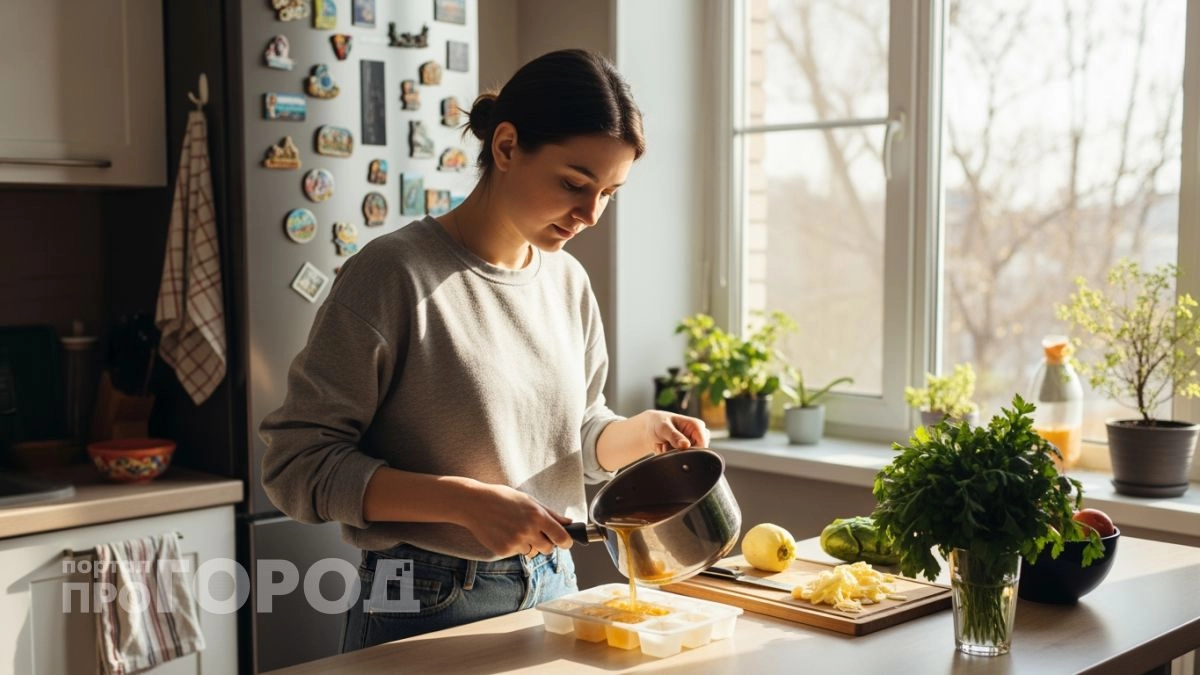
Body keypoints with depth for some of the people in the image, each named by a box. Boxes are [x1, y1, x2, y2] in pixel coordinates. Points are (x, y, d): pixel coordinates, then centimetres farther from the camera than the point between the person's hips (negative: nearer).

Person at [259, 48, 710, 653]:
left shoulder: (568, 281, 2)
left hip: (552, 592, 6)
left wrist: (640, 432, -7)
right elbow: (297, 466, -18)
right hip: (426, 609, -6)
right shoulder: (393, 272, -18)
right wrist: (467, 501, -26)